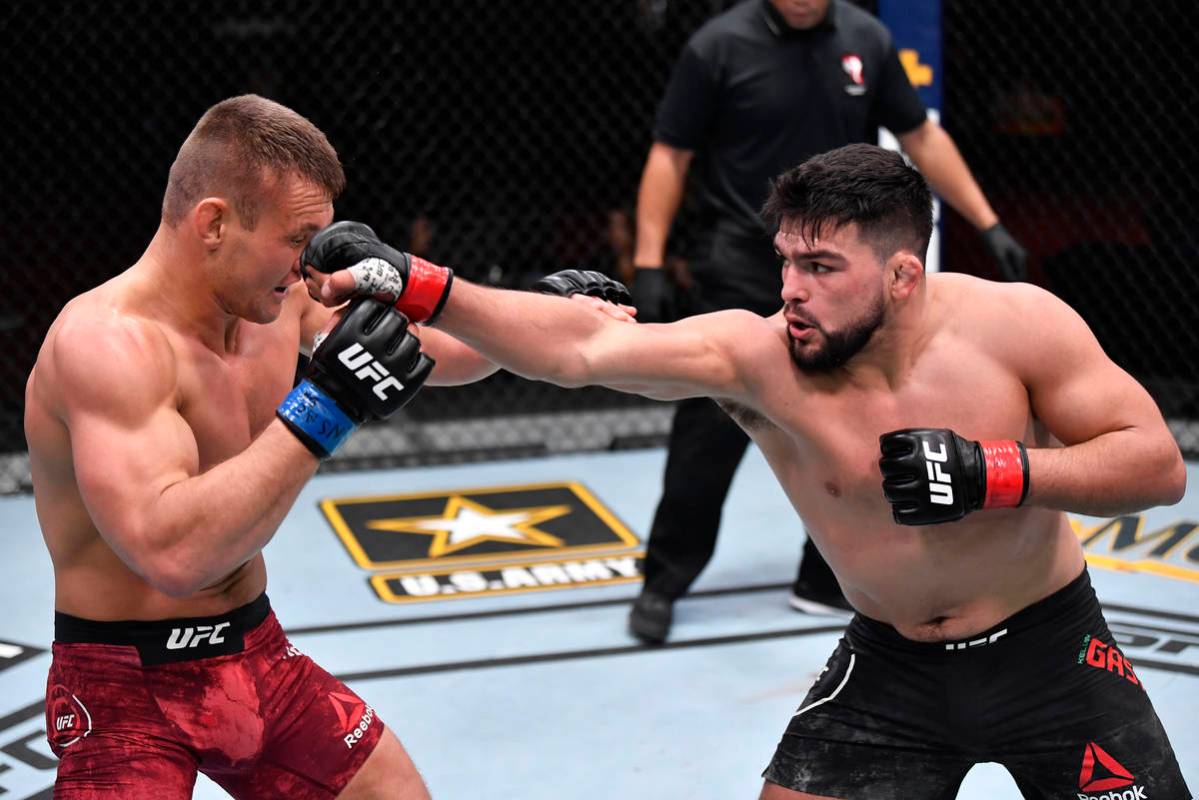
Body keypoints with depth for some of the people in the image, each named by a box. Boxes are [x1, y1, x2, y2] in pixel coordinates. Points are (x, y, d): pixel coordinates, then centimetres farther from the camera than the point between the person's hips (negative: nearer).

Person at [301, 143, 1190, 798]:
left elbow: (1158, 463, -16)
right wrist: (416, 285, -39)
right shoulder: (755, 356, -19)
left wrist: (993, 472, -29)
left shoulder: (1016, 324, -20)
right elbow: (581, 346, -29)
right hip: (890, 667, 1)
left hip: (1049, 652, -1)